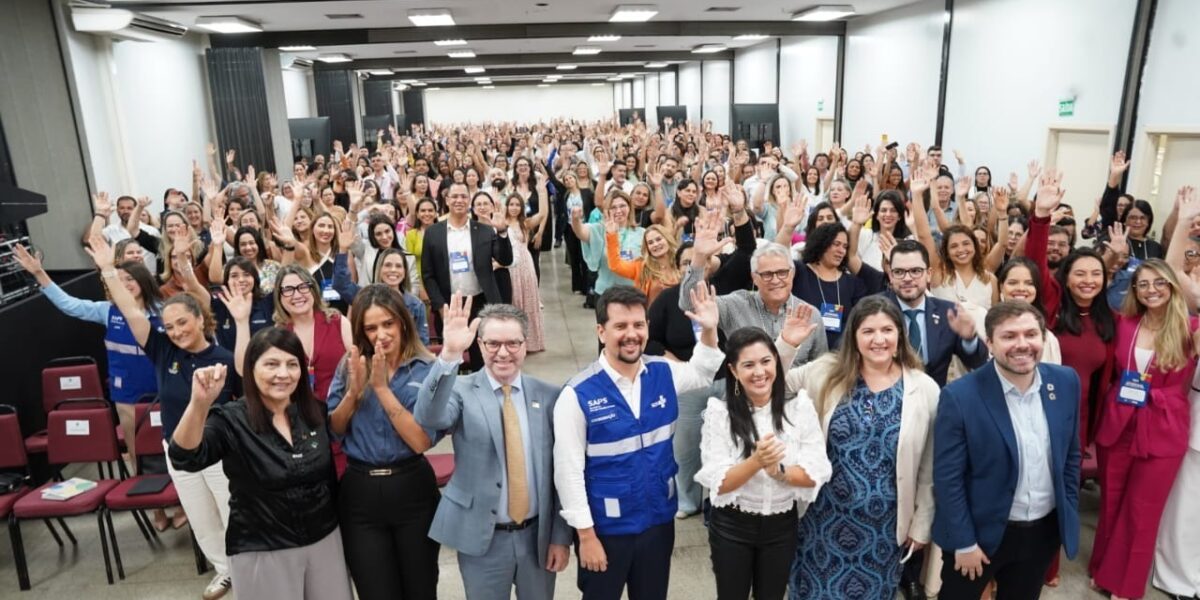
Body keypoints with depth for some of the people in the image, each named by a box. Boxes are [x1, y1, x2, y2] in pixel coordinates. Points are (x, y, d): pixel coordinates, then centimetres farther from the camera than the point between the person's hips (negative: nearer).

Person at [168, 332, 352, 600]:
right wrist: (199, 404, -46)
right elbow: (185, 458, -32)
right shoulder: (231, 420, -13)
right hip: (262, 553, -3)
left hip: (325, 540, 4)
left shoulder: (315, 412, -1)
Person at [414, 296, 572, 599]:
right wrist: (450, 355, -42)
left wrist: (561, 536, 1)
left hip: (538, 535, 2)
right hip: (482, 538, -2)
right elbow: (428, 417, -31)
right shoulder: (462, 391, -9)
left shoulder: (549, 396, -3)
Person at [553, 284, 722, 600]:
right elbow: (568, 470, -16)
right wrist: (586, 534, -13)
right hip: (605, 527, -4)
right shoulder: (578, 394, -20)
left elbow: (703, 372, 16)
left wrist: (709, 330, -2)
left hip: (659, 520, 4)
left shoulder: (664, 374, -6)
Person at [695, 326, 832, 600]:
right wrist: (756, 461, -35)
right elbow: (718, 482, -18)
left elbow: (816, 473, -10)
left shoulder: (799, 406, -9)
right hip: (731, 527, -2)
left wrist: (778, 470, -28)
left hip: (782, 526, 2)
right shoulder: (719, 411, -15)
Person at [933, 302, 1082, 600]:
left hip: (1045, 531, 4)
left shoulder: (1065, 382, -5)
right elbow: (947, 477, -16)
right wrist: (964, 542, -13)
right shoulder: (960, 396, -21)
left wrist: (1070, 516, 7)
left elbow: (1071, 455, 6)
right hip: (981, 532, -4)